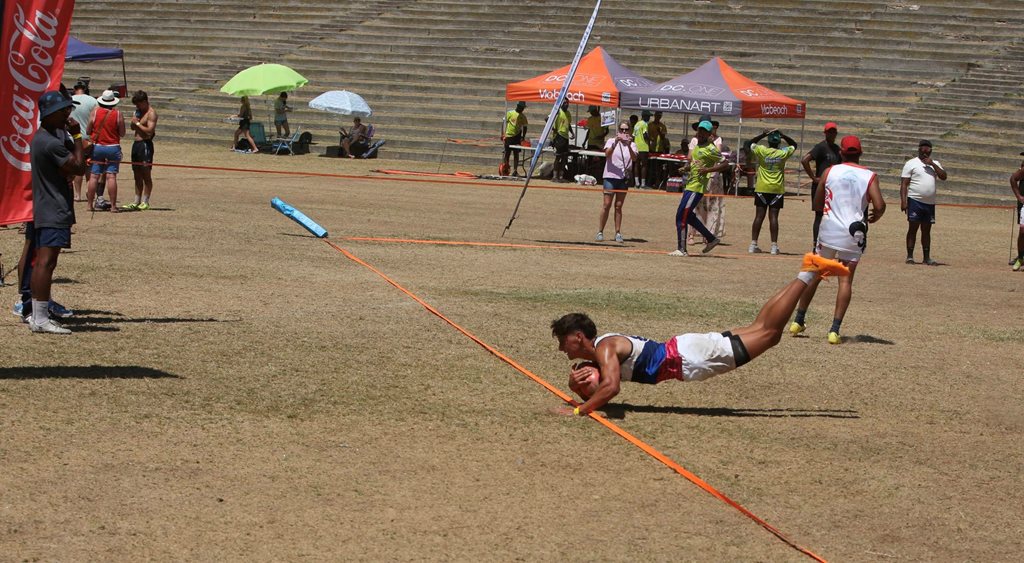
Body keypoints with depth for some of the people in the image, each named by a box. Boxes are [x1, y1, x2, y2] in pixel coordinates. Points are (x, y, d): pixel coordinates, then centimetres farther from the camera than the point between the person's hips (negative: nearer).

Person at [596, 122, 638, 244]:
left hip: (624, 178, 2)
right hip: (610, 176, -2)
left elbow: (634, 158, -12)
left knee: (618, 206, 3)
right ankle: (600, 231, 1)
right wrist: (615, 143, -31)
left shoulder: (632, 144, 7)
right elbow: (607, 154, -16)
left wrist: (629, 146, -28)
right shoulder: (611, 141, 2)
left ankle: (618, 233, 7)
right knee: (607, 204, -5)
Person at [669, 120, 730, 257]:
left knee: (681, 217, -11)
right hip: (690, 185, 10)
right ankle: (711, 239, 28)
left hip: (697, 187, -10)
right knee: (688, 216, 17)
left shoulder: (710, 149, -11)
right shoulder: (697, 146, 16)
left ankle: (681, 249, -7)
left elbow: (725, 164, -14)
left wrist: (708, 170, -22)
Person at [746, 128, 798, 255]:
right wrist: (783, 136, 5)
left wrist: (763, 135, 7)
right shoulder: (783, 153, -4)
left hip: (762, 189, 0)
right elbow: (794, 145, 16)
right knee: (773, 217, -1)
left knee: (759, 216, 3)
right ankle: (774, 246, -4)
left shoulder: (761, 151, -6)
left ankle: (753, 244, 2)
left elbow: (749, 144, 12)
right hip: (777, 190, 0)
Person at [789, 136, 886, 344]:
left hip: (828, 230, 1)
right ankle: (835, 329, -7)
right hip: (853, 233, -1)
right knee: (846, 280, 2)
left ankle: (798, 321, 21)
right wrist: (875, 216, 11)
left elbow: (817, 205, 10)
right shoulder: (869, 176, 0)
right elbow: (879, 206, -11)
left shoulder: (829, 172, 4)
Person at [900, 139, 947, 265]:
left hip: (930, 203, 5)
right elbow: (904, 184, -6)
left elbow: (943, 177, -2)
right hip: (915, 201, -5)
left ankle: (927, 258, 12)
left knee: (926, 230, 8)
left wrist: (932, 164, -10)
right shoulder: (911, 163, -1)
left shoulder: (935, 164, 14)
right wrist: (903, 201, -16)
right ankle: (909, 257, -3)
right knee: (913, 228, -5)